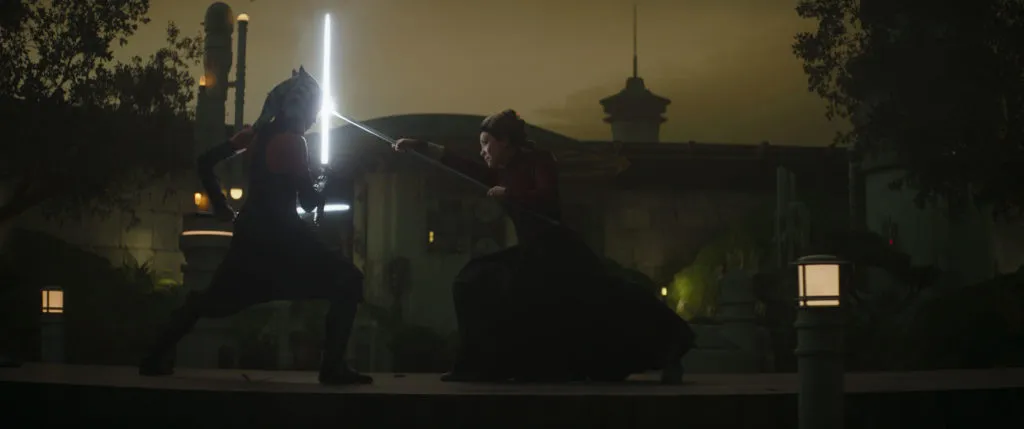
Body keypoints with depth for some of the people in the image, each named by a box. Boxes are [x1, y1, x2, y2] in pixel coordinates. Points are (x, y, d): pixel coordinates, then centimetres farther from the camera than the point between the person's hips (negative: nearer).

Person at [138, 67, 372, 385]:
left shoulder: (258, 134, 10)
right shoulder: (291, 141, -12)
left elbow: (206, 162, 14)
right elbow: (308, 201, -12)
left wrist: (220, 206, 18)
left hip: (252, 230, 8)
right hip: (280, 233, -8)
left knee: (217, 296, 23)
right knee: (347, 282, -5)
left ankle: (156, 357, 20)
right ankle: (333, 366, -13)